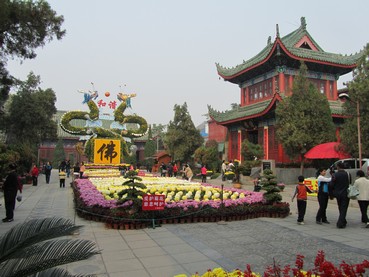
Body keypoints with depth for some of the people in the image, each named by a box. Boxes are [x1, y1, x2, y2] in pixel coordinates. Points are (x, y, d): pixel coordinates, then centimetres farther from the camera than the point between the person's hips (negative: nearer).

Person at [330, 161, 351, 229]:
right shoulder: (348, 174, -7)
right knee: (343, 209, 3)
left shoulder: (335, 174, -9)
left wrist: (331, 195, 1)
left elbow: (332, 185, -8)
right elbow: (350, 183, 1)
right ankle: (340, 224, -3)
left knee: (341, 209, 18)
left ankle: (343, 222, 30)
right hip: (345, 194, -1)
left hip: (337, 194, 1)